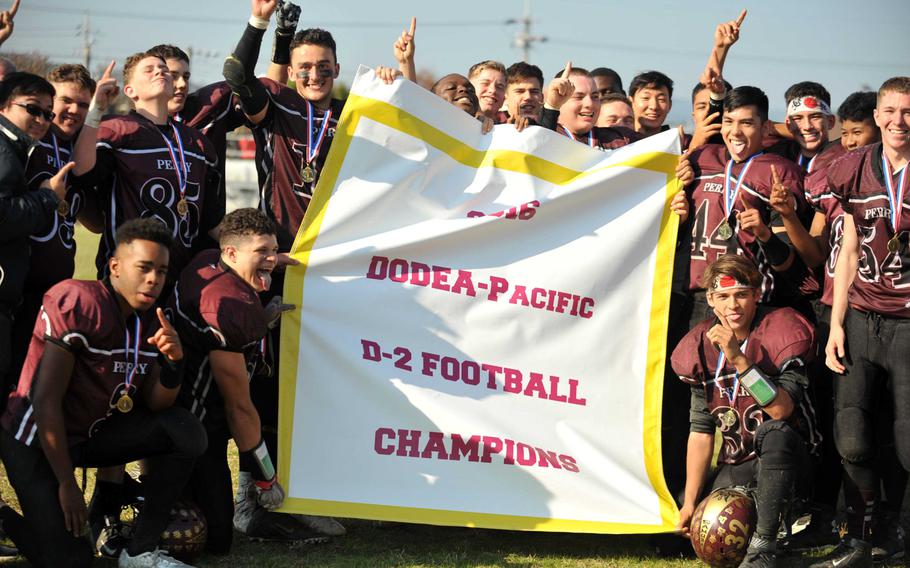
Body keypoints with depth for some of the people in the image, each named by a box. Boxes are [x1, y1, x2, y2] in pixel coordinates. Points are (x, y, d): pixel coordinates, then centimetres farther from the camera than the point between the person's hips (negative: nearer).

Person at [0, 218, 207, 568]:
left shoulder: (150, 320, -3)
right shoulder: (78, 304, -25)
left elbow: (155, 405, -2)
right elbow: (46, 401, -25)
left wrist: (173, 361, -24)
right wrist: (67, 484, -21)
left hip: (92, 431, 7)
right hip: (36, 437, -7)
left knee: (187, 433, -12)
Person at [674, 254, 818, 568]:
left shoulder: (780, 332, -15)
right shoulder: (701, 347, -1)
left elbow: (781, 410, -29)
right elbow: (701, 429, 1)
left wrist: (738, 359, -37)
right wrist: (690, 502, -5)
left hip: (786, 456, -4)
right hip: (736, 466, 4)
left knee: (773, 433, -38)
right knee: (700, 530, -18)